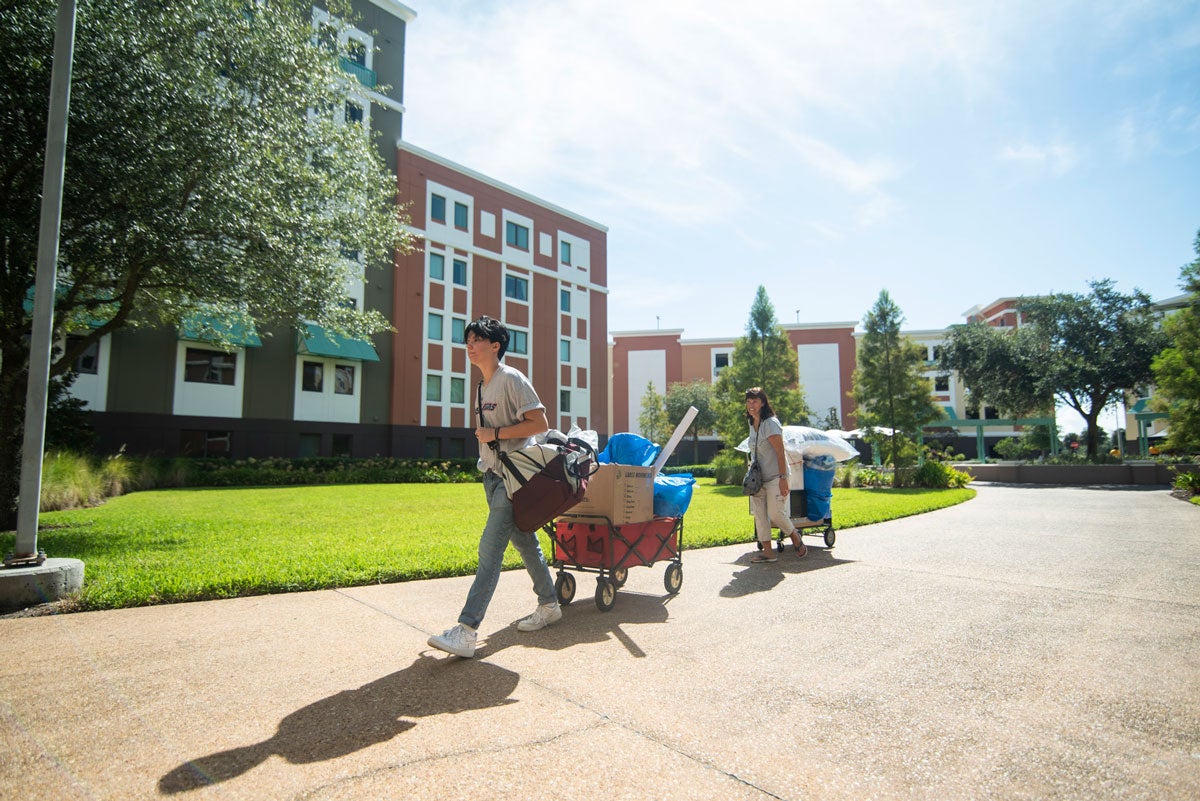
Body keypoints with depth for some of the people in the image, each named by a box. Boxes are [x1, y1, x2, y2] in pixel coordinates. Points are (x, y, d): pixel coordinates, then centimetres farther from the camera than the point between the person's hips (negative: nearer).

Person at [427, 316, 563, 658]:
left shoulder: (512, 379, -12)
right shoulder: (481, 388, 15)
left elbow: (539, 423, -19)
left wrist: (495, 433, -18)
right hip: (494, 476, 9)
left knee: (490, 547, -14)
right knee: (525, 542, 17)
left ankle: (466, 631, -15)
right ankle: (549, 605, 32)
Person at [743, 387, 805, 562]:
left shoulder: (770, 423, -14)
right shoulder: (752, 424, 11)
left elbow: (780, 453, -17)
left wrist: (783, 478, -21)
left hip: (775, 477, -8)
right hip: (758, 477, 8)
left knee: (775, 513, -9)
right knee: (759, 514, 3)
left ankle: (795, 537, 18)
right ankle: (767, 551, 9)